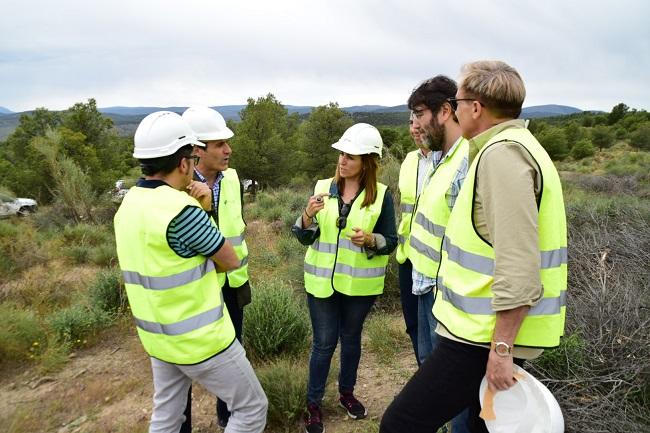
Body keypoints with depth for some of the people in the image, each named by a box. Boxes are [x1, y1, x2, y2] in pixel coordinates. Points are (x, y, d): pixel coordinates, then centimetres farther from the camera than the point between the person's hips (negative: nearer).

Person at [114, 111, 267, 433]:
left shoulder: (129, 204, 1)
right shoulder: (181, 211, -26)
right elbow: (230, 261, -14)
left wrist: (200, 210, -5)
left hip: (158, 336, 9)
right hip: (198, 340, -8)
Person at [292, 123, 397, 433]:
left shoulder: (381, 195, -7)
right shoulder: (322, 187, -3)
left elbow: (391, 242, -4)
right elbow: (304, 238, -3)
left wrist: (370, 239, -25)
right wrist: (308, 215, -23)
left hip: (360, 283, 0)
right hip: (322, 280, 0)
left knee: (351, 338, 18)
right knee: (324, 342, 6)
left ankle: (347, 392, 40)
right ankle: (313, 404, 25)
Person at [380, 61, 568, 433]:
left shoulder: (502, 154, -19)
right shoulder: (517, 146, 14)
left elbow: (518, 268, -26)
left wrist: (501, 348, -21)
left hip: (486, 335, -10)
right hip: (493, 333, 10)